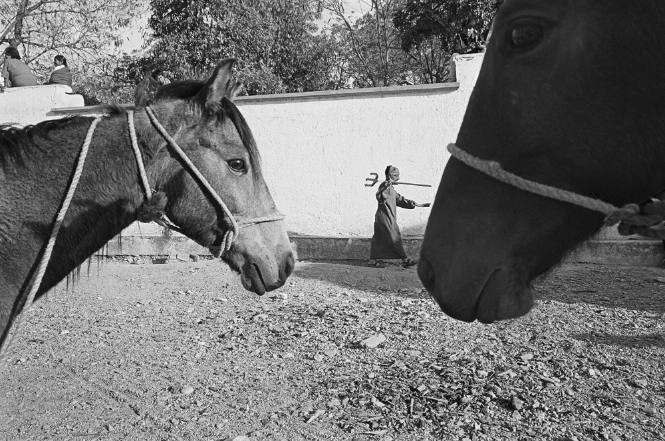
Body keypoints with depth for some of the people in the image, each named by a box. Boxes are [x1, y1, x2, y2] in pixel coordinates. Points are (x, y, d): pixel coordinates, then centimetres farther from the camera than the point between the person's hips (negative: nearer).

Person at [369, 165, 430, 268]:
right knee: (395, 238, -4)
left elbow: (400, 199, 25)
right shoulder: (384, 185, -12)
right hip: (385, 217, -10)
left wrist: (415, 204, 22)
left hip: (389, 218, 10)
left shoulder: (391, 188, 20)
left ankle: (373, 259, 14)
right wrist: (386, 187, -41)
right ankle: (405, 259, 1)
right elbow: (379, 197, -28)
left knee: (379, 238, 11)